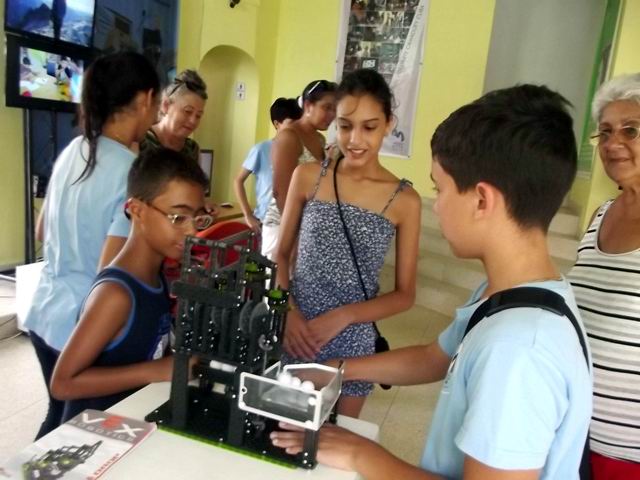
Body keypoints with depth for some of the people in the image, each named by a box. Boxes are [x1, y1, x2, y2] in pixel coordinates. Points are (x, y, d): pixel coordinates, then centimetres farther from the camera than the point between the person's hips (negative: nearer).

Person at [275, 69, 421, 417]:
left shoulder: (404, 200, -8)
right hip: (293, 331, 1)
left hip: (350, 343, -1)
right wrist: (288, 311, -10)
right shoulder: (307, 177, -3)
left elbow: (405, 294, -3)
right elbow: (281, 255, 5)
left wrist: (343, 316, -16)